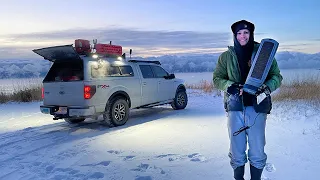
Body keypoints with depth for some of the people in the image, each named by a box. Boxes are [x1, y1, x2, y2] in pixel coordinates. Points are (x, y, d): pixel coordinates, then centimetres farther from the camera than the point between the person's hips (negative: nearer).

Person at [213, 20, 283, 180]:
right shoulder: (226, 56, 7)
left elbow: (277, 76, 9)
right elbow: (217, 79, 9)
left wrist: (267, 87, -12)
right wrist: (230, 86, -10)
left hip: (257, 107, 0)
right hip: (235, 107, 1)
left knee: (257, 151, 4)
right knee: (236, 151, 6)